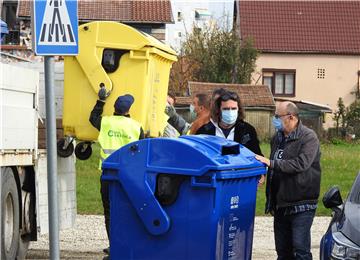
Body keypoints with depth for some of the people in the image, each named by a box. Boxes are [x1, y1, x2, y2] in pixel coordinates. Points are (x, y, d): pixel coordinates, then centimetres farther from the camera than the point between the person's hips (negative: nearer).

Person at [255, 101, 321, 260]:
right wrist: (270, 201, 22)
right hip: (280, 204, 7)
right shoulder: (277, 138, 15)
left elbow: (301, 164, -24)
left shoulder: (308, 137, -8)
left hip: (301, 205, -7)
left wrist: (271, 163, -23)